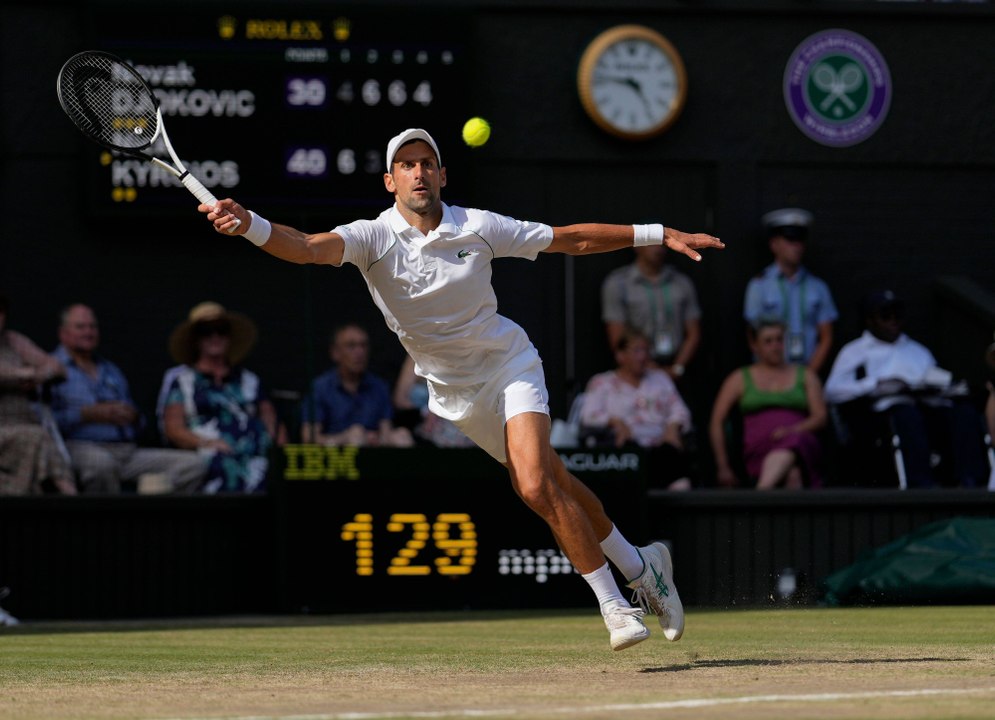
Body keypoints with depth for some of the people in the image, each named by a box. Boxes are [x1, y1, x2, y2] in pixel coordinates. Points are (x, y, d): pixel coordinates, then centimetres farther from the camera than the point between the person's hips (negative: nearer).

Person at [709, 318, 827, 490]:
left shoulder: (805, 376, 23)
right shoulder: (740, 378, 21)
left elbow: (820, 418, 12)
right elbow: (717, 422, 15)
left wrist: (792, 430, -11)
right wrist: (723, 467, 4)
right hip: (758, 448, 1)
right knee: (792, 474, -38)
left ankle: (762, 492, -70)